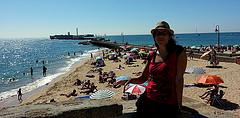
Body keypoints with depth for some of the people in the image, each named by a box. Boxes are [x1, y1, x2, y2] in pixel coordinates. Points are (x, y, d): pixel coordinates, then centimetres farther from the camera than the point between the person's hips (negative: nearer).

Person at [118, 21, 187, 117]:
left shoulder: (178, 52, -6)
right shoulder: (152, 55, 6)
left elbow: (179, 79, -8)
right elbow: (143, 78, 10)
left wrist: (179, 104, -7)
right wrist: (130, 80, -8)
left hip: (169, 104, -4)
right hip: (148, 99, 4)